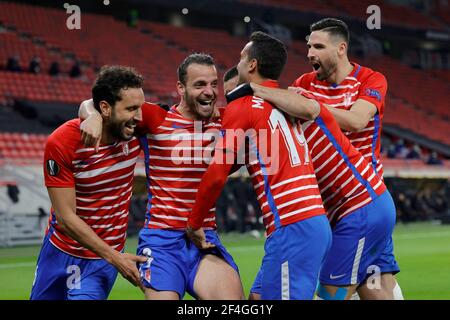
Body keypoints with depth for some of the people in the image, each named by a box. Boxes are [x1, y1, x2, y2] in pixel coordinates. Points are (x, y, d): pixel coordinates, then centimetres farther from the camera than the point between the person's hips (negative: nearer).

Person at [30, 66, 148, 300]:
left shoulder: (134, 131, -15)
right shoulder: (61, 142, -24)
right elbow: (66, 217, -23)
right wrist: (114, 257, -29)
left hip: (105, 255, 1)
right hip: (62, 251, -1)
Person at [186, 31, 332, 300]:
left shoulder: (241, 107, -3)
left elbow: (217, 176, -5)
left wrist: (194, 224, 8)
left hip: (291, 227, -8)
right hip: (318, 222, 8)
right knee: (261, 297, 14)